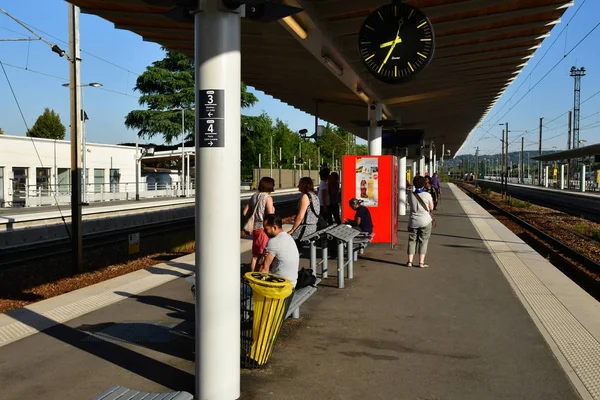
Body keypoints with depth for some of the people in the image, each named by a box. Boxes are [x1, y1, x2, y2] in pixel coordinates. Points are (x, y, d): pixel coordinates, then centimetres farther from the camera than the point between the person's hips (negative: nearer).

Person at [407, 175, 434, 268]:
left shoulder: (410, 195, -4)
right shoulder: (427, 195, -11)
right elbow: (431, 208, -1)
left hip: (413, 221, 2)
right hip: (425, 221, -2)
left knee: (412, 240, 11)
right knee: (423, 241, 6)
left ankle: (410, 261, 9)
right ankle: (421, 262, 5)